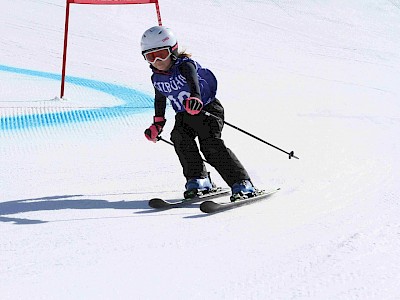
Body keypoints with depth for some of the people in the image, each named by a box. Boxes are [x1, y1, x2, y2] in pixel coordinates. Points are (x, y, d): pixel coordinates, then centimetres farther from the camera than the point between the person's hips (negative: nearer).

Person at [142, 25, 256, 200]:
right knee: (179, 137, -25)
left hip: (208, 108, -6)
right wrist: (158, 123, 21)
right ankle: (197, 179, -17)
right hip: (184, 115, 6)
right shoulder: (157, 78, 1)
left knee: (210, 143, -24)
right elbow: (160, 99, 22)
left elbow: (193, 79, -43)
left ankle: (241, 183, -24)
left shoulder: (184, 64, -20)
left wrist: (195, 97, -63)